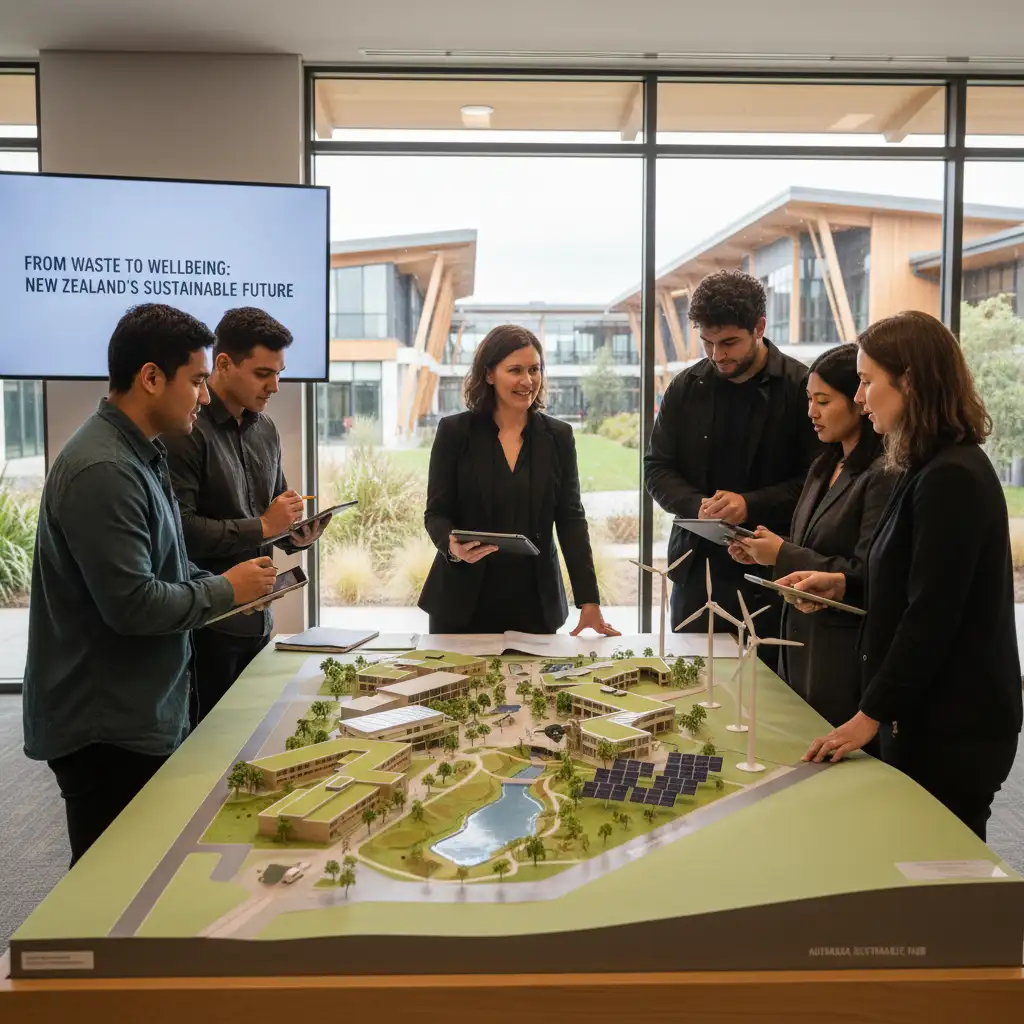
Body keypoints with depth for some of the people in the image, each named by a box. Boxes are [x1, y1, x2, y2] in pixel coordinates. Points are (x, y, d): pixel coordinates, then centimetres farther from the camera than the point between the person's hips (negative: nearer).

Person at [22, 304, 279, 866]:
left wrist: (227, 582, 5)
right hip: (106, 731, -10)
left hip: (143, 715, 10)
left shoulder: (141, 454, 11)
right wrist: (225, 591, -11)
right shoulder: (102, 470, -22)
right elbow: (133, 604, -25)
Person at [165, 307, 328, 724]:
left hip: (256, 618, 8)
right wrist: (262, 526, -18)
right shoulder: (186, 429, -15)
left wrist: (295, 535, 1)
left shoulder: (264, 428, 12)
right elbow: (178, 528, -23)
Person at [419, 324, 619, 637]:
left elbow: (571, 519, 1)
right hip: (464, 602, -1)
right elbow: (436, 512, -1)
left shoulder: (559, 436, 4)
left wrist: (589, 602, -7)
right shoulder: (454, 431, -1)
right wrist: (453, 546, -24)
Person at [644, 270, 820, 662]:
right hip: (697, 568, 4)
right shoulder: (687, 387, 6)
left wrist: (751, 505, -20)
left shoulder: (801, 387, -6)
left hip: (771, 573, -4)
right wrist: (698, 506, -10)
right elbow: (656, 468, 9)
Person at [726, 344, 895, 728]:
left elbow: (864, 577, -21)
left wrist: (783, 555, -17)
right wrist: (762, 553, 2)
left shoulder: (882, 476, -17)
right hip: (800, 646, 8)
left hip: (843, 660, -8)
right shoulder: (824, 468, 12)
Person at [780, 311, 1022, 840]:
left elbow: (932, 614, -21)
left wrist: (871, 715, -16)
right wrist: (844, 585, 8)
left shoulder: (952, 478, -19)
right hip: (928, 713, 9)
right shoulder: (934, 469, 12)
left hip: (952, 727, -9)